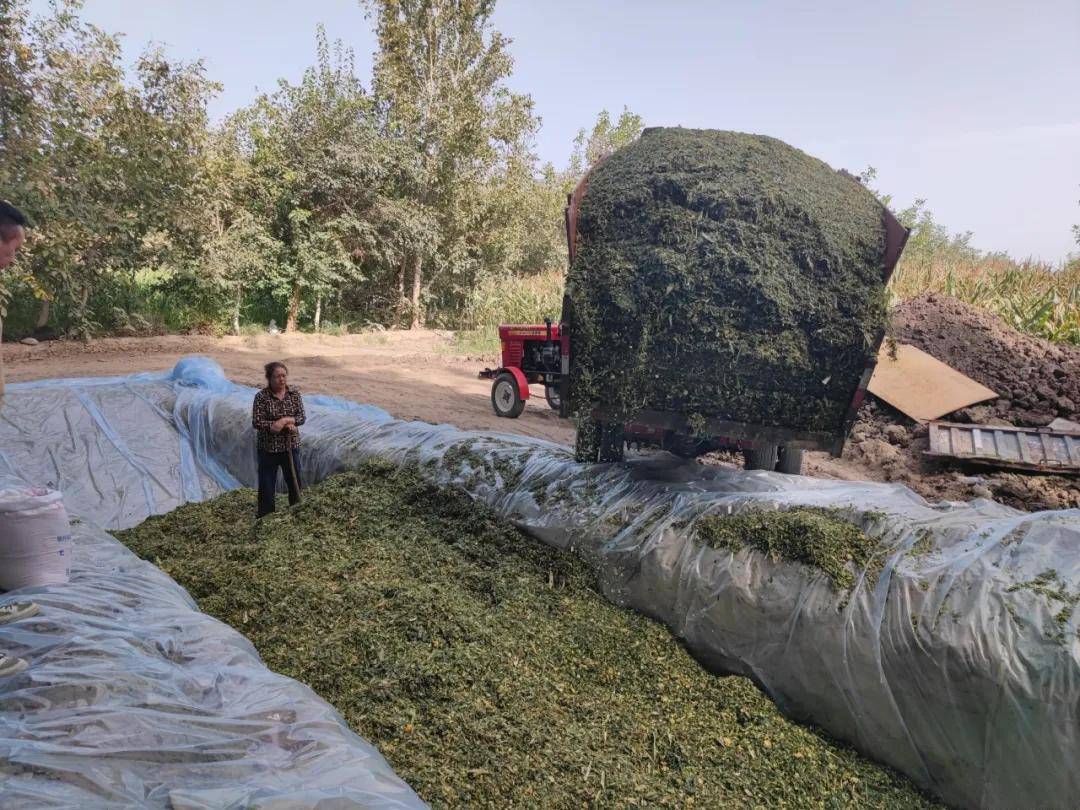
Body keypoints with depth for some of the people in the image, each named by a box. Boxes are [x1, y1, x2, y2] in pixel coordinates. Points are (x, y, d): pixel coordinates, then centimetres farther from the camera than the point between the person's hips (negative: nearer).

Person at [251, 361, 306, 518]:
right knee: (267, 484, 5)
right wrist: (280, 425, -20)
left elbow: (302, 417, -2)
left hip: (290, 446, 3)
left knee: (295, 481, 13)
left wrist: (286, 420, -21)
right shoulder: (261, 397, -11)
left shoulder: (294, 394, -1)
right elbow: (256, 422, -16)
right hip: (268, 448, -3)